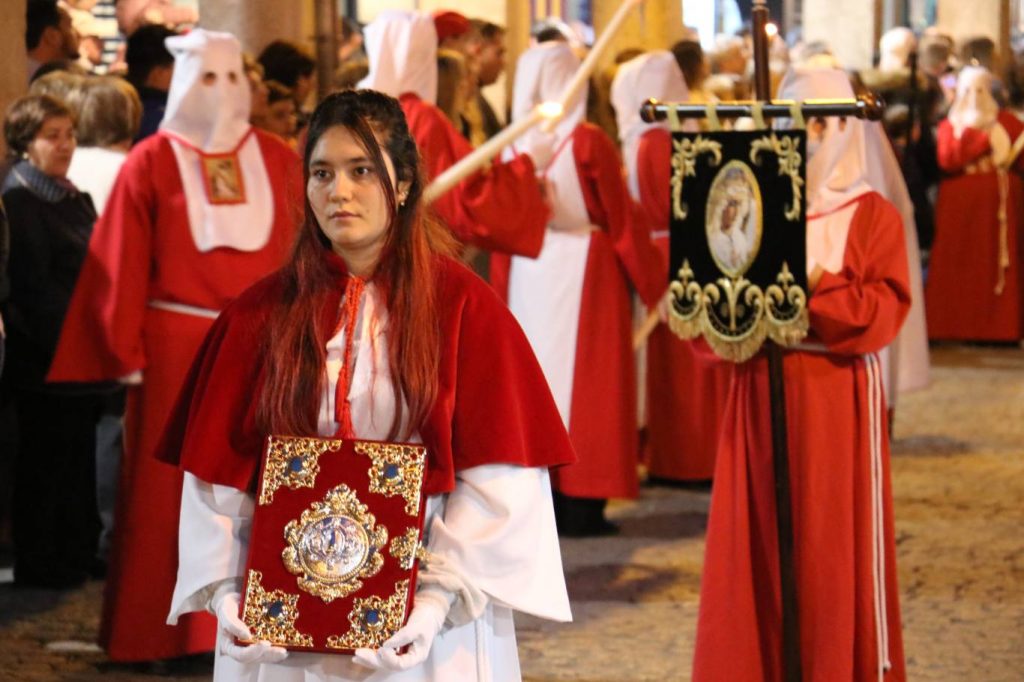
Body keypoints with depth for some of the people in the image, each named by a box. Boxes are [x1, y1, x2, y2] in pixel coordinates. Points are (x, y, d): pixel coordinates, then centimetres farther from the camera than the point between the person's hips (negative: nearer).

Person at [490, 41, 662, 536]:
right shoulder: (588, 143, -14)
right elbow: (623, 219, -8)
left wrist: (503, 293, 12)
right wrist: (653, 287, 1)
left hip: (527, 273, 4)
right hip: (585, 272, -4)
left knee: (536, 382, 11)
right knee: (585, 384, 1)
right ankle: (581, 507, 2)